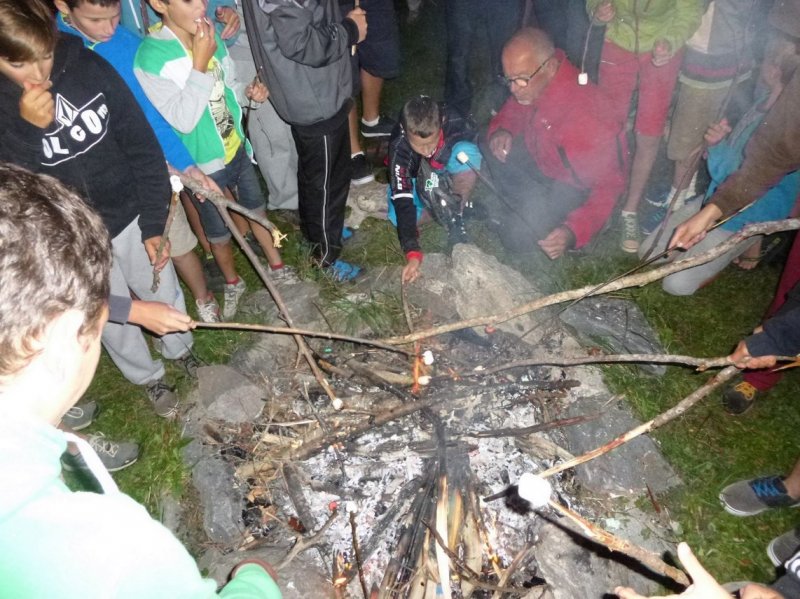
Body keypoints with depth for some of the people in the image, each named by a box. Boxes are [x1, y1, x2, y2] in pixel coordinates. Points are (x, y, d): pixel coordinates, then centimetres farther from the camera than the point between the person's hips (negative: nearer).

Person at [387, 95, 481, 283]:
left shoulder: (455, 124, -32)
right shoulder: (399, 146, -35)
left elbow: (475, 149, -11)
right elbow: (402, 200, -37)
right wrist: (412, 252, -45)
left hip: (449, 176, 0)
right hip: (416, 180, 1)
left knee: (466, 152, -32)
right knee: (398, 216, -26)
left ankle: (455, 217, -17)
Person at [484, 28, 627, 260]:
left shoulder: (585, 117, -38)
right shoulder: (533, 80, -17)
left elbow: (607, 184, -30)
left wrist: (574, 232, -45)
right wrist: (501, 130, -17)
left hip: (574, 185, -7)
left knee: (519, 236, -23)